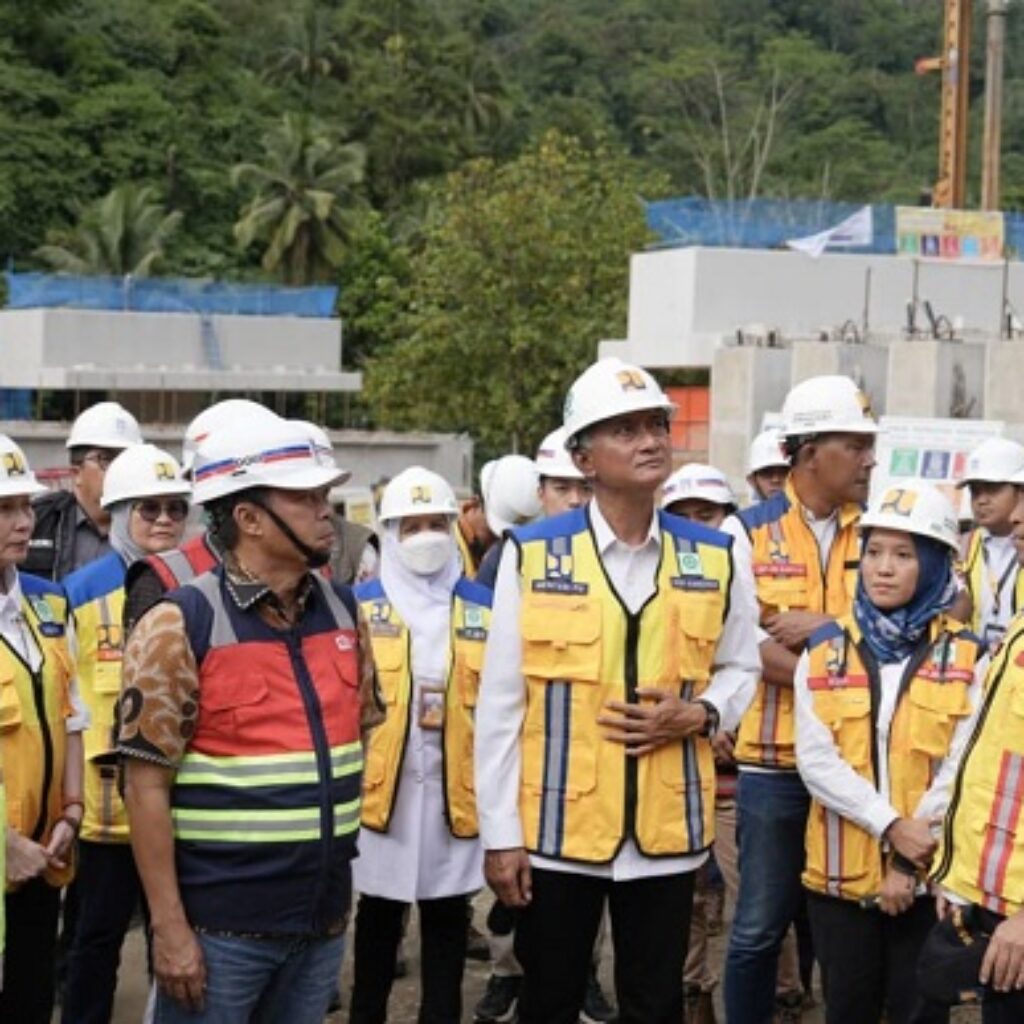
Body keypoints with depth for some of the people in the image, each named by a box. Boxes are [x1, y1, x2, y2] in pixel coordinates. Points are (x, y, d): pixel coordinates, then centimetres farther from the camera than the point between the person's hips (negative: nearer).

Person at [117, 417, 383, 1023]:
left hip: (322, 917, 6)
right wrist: (169, 927, -15)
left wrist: (340, 868, 13)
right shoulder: (181, 626, -12)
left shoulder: (343, 611, 6)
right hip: (219, 924, -6)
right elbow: (147, 787, -13)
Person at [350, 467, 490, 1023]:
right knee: (378, 917, 10)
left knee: (447, 920, 10)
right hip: (381, 785, -1)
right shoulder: (359, 605, -1)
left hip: (459, 789, 2)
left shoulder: (483, 607, 6)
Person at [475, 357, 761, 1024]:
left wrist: (699, 714, -8)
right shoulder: (533, 554, -6)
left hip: (667, 830, 2)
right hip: (557, 828, -2)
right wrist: (500, 832, -5)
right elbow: (501, 703, -4)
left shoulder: (716, 560, 2)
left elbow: (740, 666, 15)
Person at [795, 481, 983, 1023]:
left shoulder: (968, 658, 0)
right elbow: (815, 760, -7)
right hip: (842, 873, 2)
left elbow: (960, 771, -7)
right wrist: (893, 826, -17)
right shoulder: (824, 651, 3)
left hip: (929, 877, -1)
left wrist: (910, 864, -14)